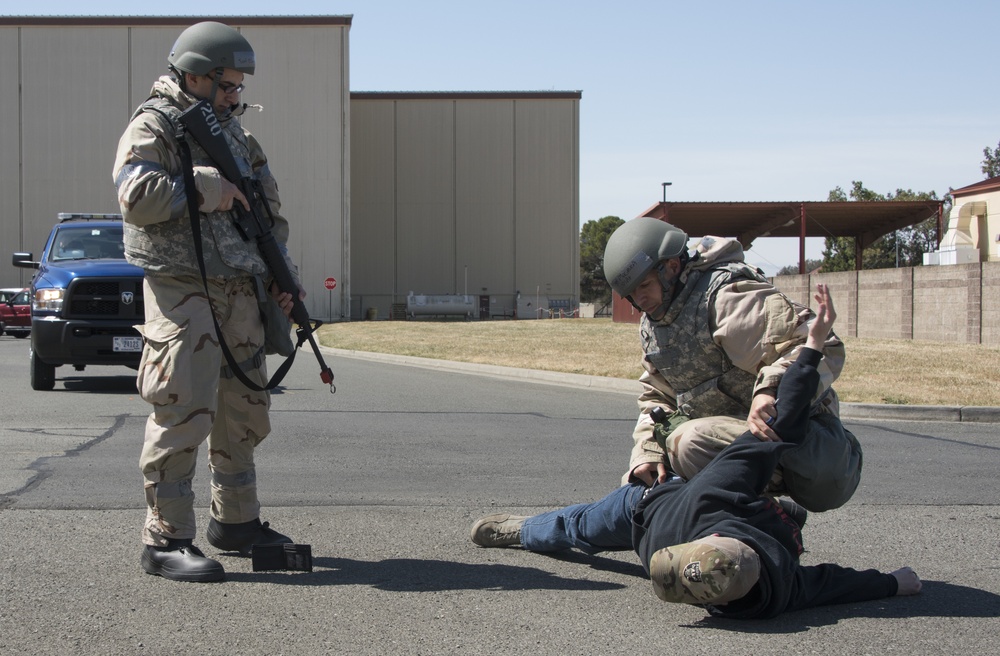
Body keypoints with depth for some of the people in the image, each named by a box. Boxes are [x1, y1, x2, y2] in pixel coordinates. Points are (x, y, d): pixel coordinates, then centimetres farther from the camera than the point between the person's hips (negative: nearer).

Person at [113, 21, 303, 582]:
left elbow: (269, 214, 23)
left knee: (243, 412, 13)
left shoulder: (235, 134, 19)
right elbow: (138, 197, -21)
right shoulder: (153, 127, -4)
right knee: (183, 412, -11)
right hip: (182, 289, -8)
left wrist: (282, 276, 13)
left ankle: (236, 520, 26)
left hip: (241, 291, 8)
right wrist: (205, 186, -14)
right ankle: (166, 538, -6)